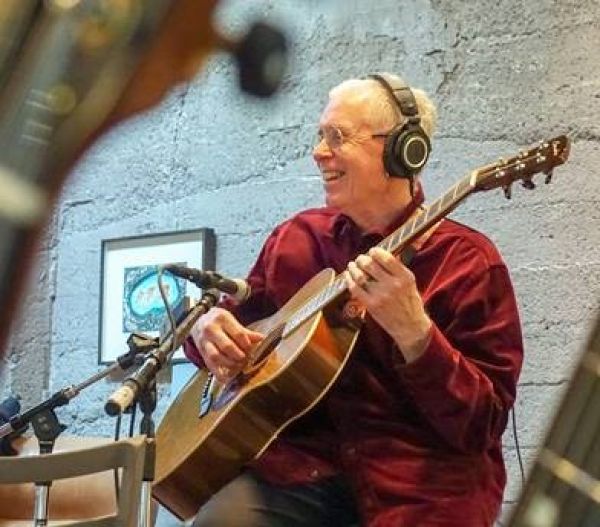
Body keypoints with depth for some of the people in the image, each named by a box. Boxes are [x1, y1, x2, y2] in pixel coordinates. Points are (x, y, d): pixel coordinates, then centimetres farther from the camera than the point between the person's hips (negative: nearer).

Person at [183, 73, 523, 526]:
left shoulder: (467, 259, -5)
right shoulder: (296, 238, 10)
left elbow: (483, 426, -11)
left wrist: (413, 331, -24)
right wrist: (209, 327, -1)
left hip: (418, 485, -3)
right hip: (301, 465, 3)